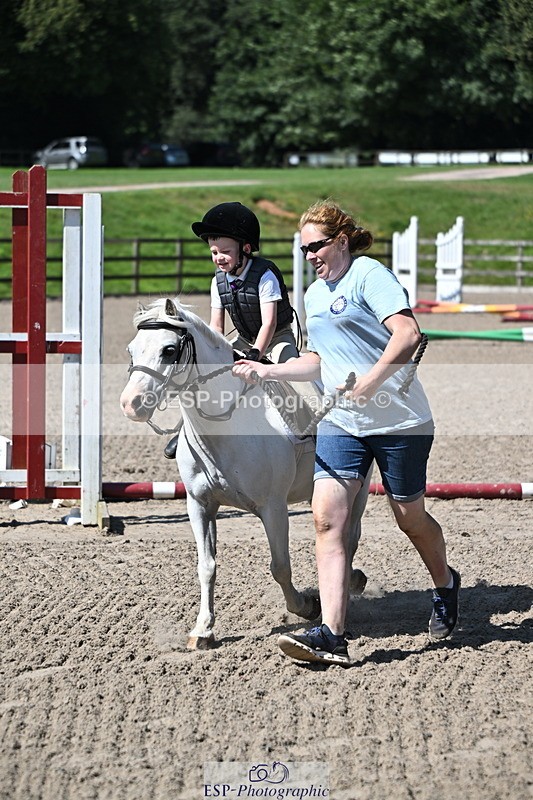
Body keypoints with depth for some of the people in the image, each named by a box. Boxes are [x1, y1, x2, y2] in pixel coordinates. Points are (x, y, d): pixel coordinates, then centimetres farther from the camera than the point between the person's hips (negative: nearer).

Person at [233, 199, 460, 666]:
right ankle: (331, 636, -16)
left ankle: (446, 584, 41)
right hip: (340, 423, 7)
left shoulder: (369, 274, -10)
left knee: (410, 517, 9)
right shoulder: (315, 294, 16)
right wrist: (265, 371, 15)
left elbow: (408, 334, -22)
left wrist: (368, 384, -28)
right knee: (327, 519, -10)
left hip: (399, 421, -7)